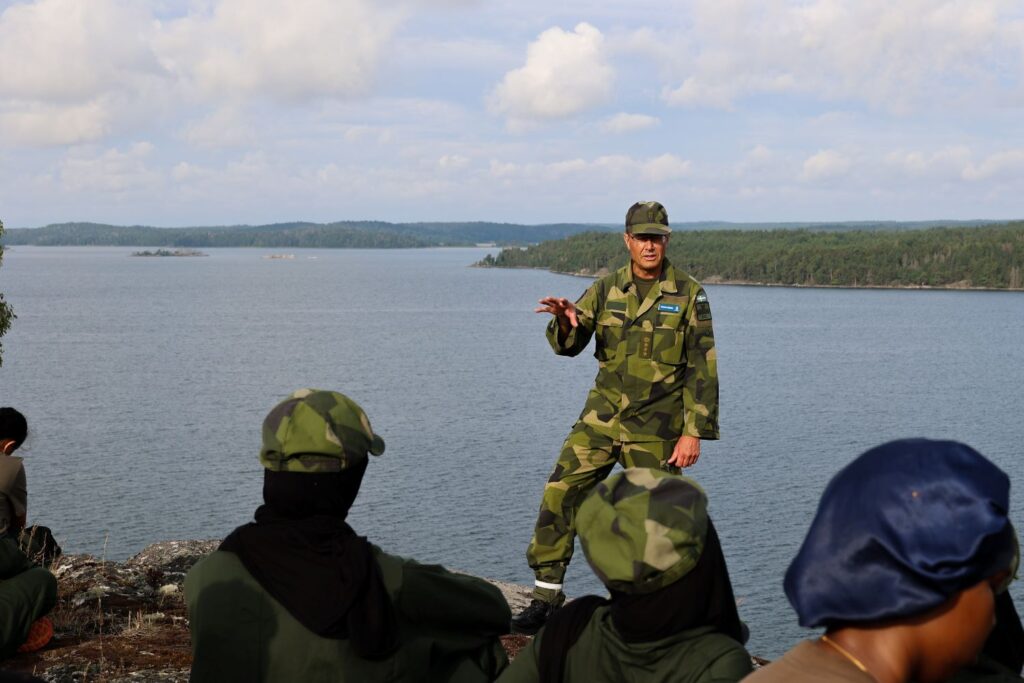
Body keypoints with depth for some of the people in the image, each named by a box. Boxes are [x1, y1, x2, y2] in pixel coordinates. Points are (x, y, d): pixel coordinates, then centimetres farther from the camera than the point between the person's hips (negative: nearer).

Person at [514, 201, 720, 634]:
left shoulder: (688, 295, -3)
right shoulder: (607, 289, 6)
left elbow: (702, 369, -4)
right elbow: (569, 346, 1)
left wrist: (694, 433, -10)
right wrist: (565, 321, -23)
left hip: (657, 428, -3)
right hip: (602, 415, 3)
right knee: (560, 494, -6)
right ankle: (546, 599, 3)